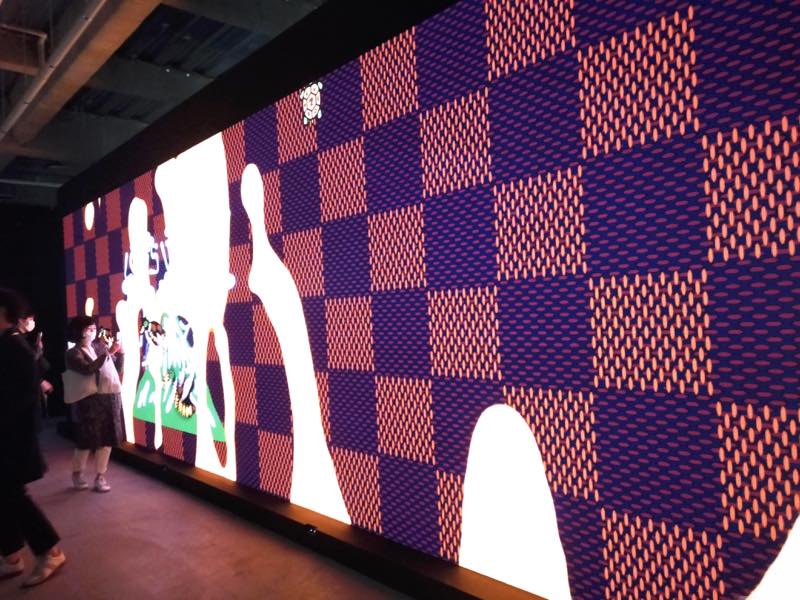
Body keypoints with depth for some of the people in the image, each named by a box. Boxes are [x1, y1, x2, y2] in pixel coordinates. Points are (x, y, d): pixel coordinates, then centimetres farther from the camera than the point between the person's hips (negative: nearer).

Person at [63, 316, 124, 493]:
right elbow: (88, 369, -22)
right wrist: (108, 353, -25)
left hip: (110, 398, 5)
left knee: (107, 439, 8)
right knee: (87, 440, 3)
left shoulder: (100, 346, 9)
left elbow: (117, 367, 15)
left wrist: (119, 353, -2)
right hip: (89, 401, -5)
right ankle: (77, 474, 27)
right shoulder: (73, 353, -5)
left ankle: (100, 477, 20)